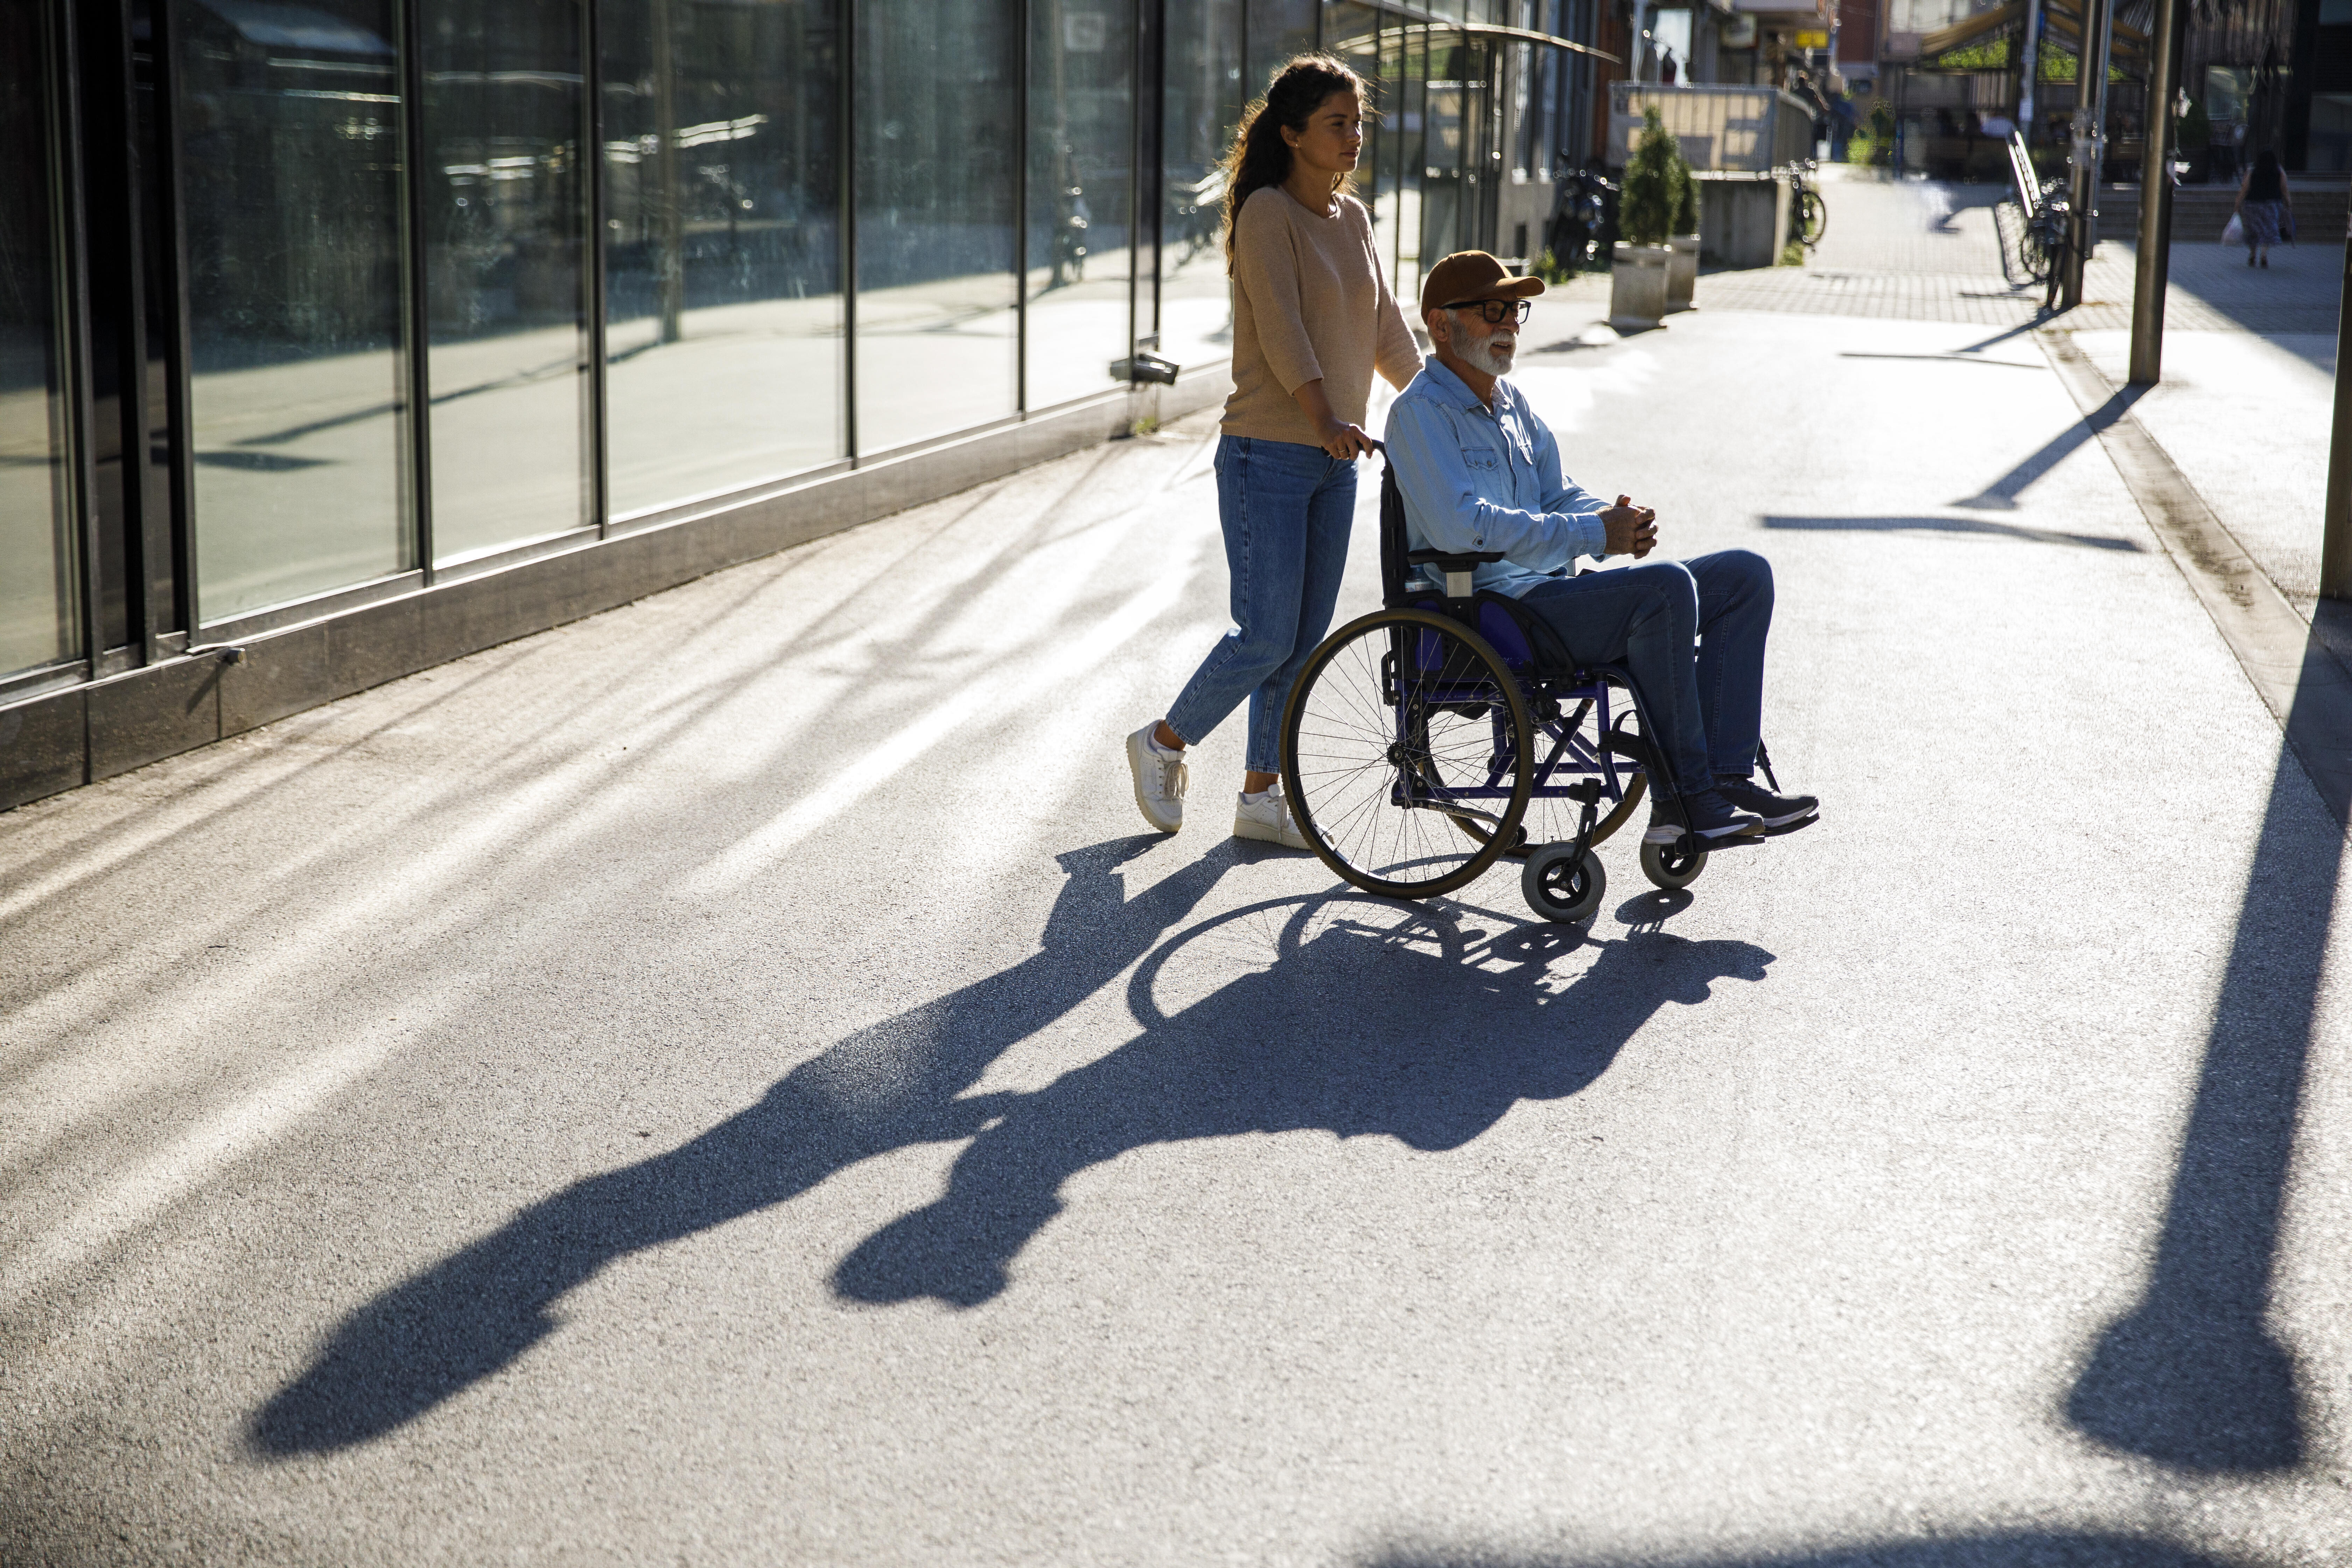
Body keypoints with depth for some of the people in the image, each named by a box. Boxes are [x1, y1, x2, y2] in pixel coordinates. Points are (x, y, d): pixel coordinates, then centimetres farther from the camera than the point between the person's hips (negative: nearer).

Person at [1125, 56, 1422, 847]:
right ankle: (1163, 746, 14)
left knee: (1305, 640, 8)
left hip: (1335, 461, 7)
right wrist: (1325, 417, -32)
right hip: (1267, 456, -7)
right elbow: (1281, 328, -21)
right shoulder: (1267, 213, -10)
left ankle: (1261, 797, 17)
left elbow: (1386, 329, 19)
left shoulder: (1353, 218, 12)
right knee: (1266, 637, -7)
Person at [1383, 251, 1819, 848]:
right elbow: (1463, 526, -23)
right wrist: (1597, 534, -21)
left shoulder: (1513, 405, 20)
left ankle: (1726, 776, -12)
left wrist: (1619, 521, -5)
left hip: (1554, 593, 10)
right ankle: (1682, 797, -23)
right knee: (1666, 587, -31)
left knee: (1745, 574, 0)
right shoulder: (1421, 412, -9)